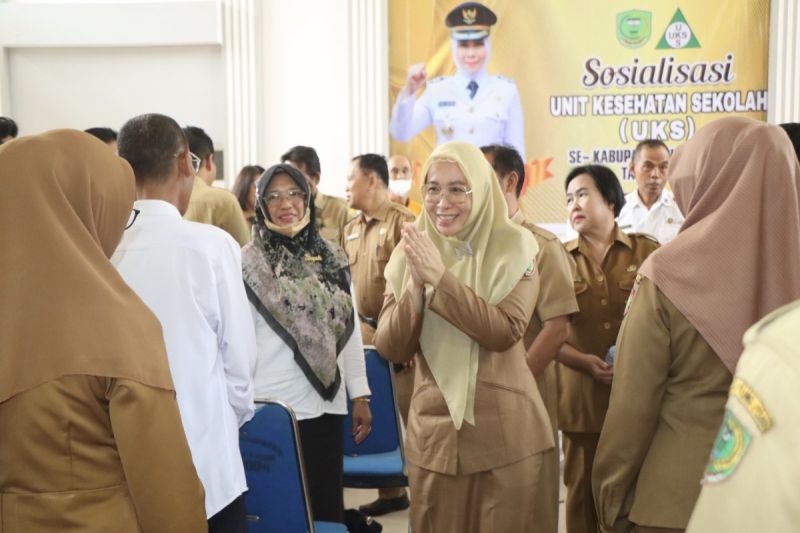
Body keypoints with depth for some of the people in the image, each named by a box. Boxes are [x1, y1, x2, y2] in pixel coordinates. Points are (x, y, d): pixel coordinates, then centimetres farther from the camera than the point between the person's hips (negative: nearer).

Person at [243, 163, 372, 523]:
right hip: (272, 404, -3)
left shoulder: (332, 256, 7)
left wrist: (360, 395, 7)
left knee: (327, 503, 10)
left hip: (326, 401, 4)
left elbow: (349, 329, 9)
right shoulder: (247, 261, -5)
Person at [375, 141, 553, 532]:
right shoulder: (410, 253, 1)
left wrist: (441, 277, -25)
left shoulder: (514, 247, -7)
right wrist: (416, 283, -20)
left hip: (505, 432, -2)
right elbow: (391, 349, -5)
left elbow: (505, 332, -20)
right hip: (433, 429, 3)